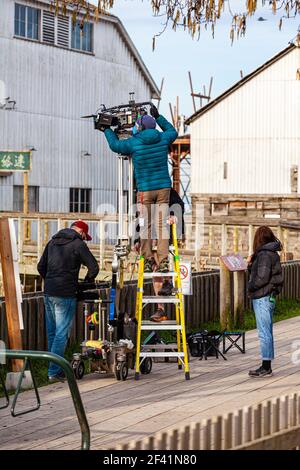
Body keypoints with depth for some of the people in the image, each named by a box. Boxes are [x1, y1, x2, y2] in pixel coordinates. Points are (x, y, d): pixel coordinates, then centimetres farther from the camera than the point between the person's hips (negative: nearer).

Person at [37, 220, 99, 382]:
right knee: (62, 333, -4)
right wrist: (87, 281, 8)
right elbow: (94, 268, -10)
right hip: (65, 295, -7)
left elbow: (41, 267, 19)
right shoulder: (78, 244, -5)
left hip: (48, 293, 7)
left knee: (51, 332, 14)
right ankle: (54, 371, -5)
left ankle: (55, 368, 21)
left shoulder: (52, 241, 15)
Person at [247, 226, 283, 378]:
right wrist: (250, 264, 5)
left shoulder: (264, 254, -14)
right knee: (267, 332, 12)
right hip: (269, 297, 10)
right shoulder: (272, 253, 15)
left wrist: (250, 286, -6)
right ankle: (266, 366, 18)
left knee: (264, 333, -6)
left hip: (262, 297, -10)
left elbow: (262, 278, -21)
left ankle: (266, 368, -3)